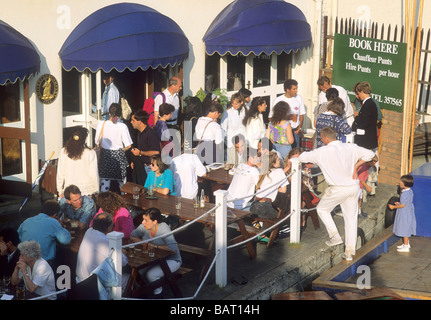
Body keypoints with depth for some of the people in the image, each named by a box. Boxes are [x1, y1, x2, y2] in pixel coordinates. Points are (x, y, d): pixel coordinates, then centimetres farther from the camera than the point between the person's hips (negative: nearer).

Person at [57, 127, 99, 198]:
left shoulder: (63, 152, -6)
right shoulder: (90, 153, -12)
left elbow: (60, 173, 1)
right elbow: (94, 174, -7)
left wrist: (60, 190, 13)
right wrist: (96, 191, 6)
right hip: (87, 191, -2)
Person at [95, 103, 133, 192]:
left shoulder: (101, 124, -8)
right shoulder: (122, 126, -14)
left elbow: (98, 142, 1)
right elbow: (128, 145, -11)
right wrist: (121, 150, 8)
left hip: (105, 155, 2)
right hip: (119, 157, -2)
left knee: (105, 181, 7)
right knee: (122, 181, 12)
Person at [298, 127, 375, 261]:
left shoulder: (322, 152, -10)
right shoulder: (351, 147, 1)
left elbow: (302, 157, -1)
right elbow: (369, 154, 6)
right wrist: (356, 165, 9)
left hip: (338, 189, -4)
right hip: (354, 187, 5)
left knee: (322, 209, 21)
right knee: (351, 217, 13)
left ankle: (335, 236, 12)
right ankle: (350, 251, 14)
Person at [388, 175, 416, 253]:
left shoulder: (405, 194, -27)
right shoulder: (410, 191, 3)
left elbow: (403, 205, -23)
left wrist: (394, 207, -13)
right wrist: (399, 203, 17)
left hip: (405, 213, -10)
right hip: (408, 212, 10)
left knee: (405, 229, 1)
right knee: (407, 229, 21)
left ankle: (406, 247, 9)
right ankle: (406, 243, 35)